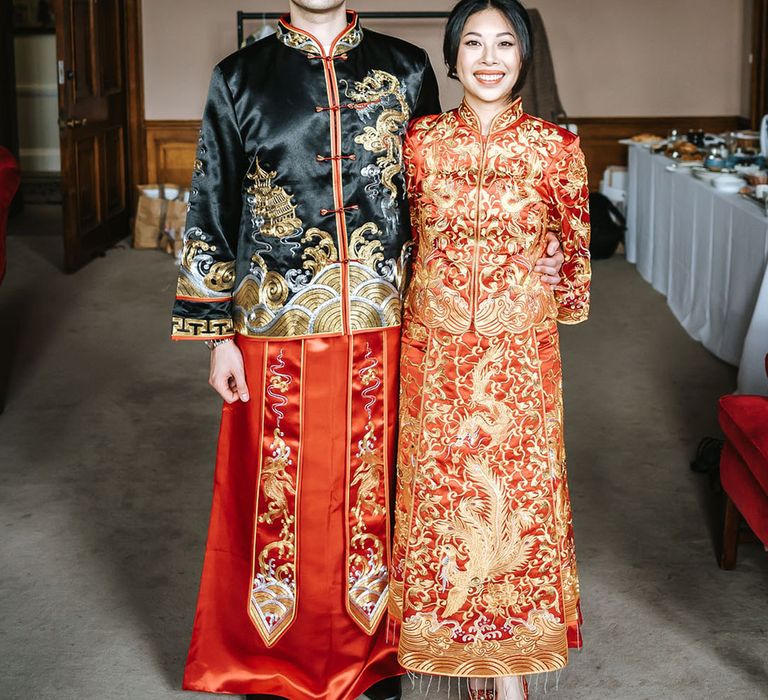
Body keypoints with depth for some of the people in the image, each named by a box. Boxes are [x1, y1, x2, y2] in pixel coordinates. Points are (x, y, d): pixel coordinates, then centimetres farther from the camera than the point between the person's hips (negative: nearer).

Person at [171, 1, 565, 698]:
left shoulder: (406, 70, 6)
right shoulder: (240, 78, 3)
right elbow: (213, 209, 3)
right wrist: (219, 335, 0)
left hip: (382, 330, 1)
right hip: (278, 334, -1)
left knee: (374, 488, 11)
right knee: (278, 491, 8)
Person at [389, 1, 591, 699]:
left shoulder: (554, 145, -4)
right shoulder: (422, 140, 0)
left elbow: (578, 247, 8)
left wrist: (547, 306, 11)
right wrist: (447, 294, 12)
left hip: (519, 352, -1)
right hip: (435, 347, 2)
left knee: (516, 490, 4)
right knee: (442, 490, 7)